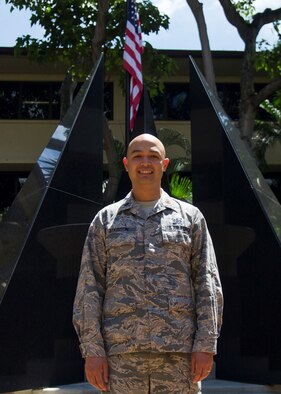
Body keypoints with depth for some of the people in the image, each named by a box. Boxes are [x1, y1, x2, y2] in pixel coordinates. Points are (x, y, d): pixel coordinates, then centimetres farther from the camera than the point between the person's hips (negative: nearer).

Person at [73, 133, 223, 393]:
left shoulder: (190, 217, 10)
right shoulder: (106, 219, 11)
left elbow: (207, 283, 4)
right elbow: (90, 287, 5)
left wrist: (206, 345, -5)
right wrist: (92, 349, -3)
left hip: (178, 350, 0)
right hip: (122, 350, 0)